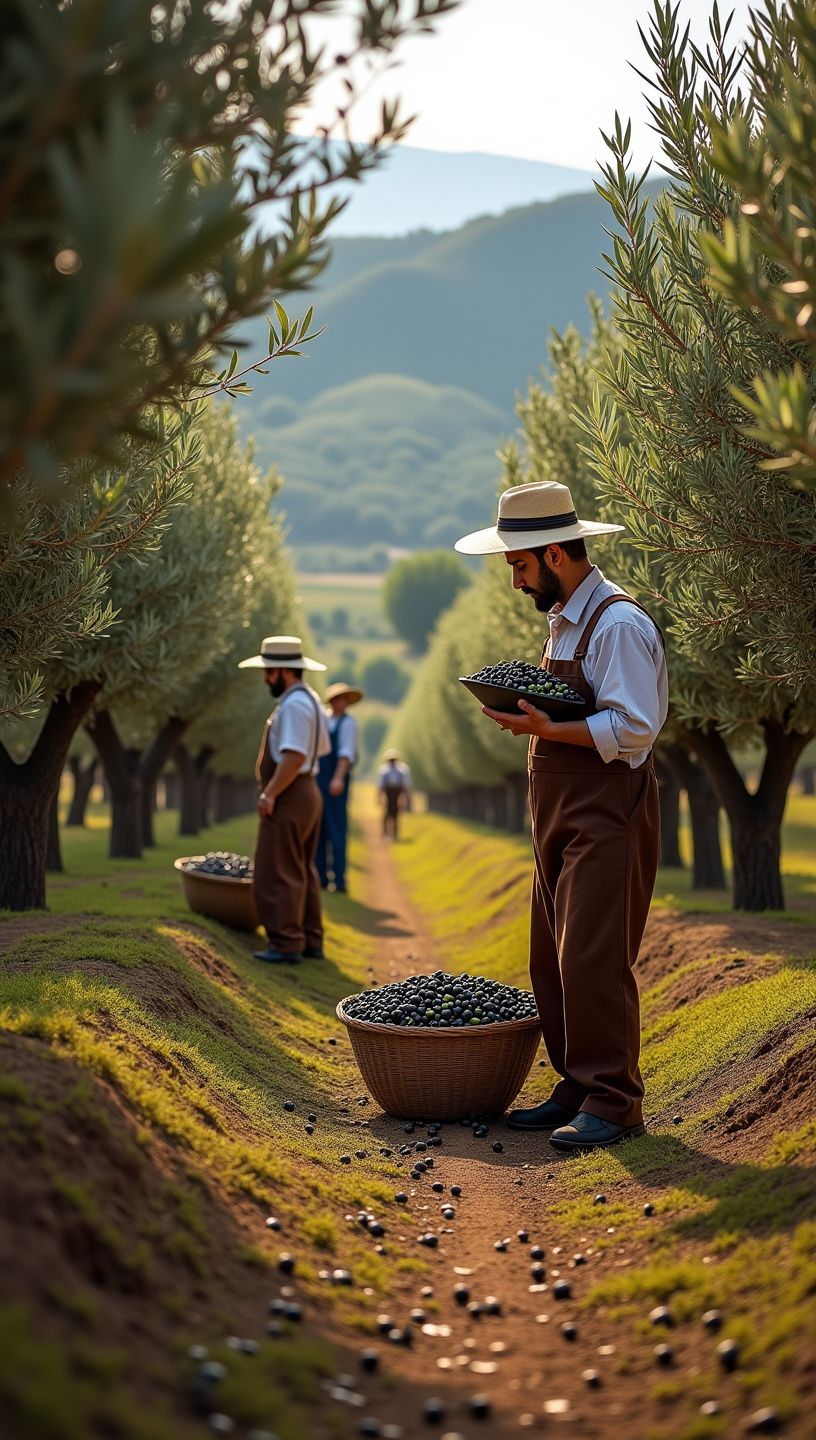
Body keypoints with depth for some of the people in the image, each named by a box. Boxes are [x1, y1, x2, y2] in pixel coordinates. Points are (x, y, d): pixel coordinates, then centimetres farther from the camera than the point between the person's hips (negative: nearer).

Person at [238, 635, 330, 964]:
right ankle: (310, 941, 20)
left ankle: (286, 944, -4)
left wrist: (269, 793, -22)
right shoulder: (310, 700, 15)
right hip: (307, 791, 11)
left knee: (277, 872, -6)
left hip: (288, 797, -11)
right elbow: (320, 750, 21)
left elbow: (294, 756, -26)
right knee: (302, 871, 15)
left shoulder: (294, 704, -17)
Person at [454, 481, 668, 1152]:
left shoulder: (619, 623, -14)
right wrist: (527, 712, 7)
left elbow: (633, 728, -20)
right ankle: (577, 1089, 20)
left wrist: (545, 727, -22)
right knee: (554, 963, 11)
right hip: (563, 818, 10)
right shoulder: (564, 620, 17)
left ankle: (613, 1102, -2)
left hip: (609, 815, -10)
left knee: (594, 960, -10)